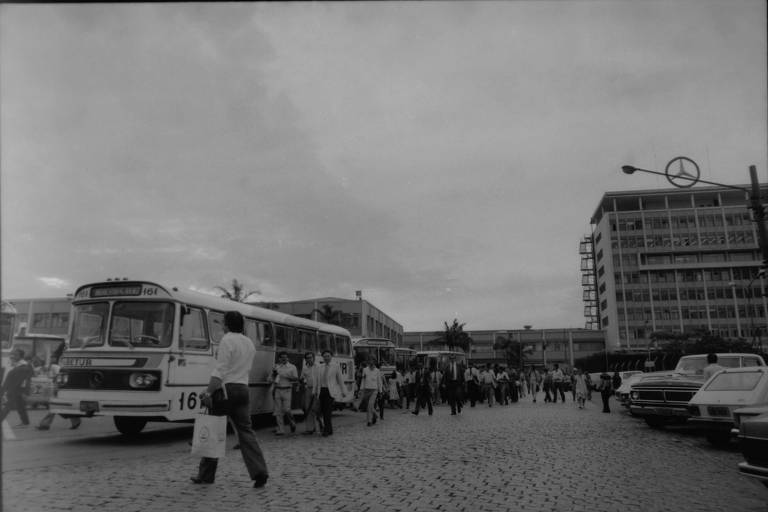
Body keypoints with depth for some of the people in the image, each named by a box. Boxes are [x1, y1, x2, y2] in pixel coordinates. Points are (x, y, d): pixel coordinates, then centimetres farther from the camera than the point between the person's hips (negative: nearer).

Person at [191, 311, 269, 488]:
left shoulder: (227, 340, -8)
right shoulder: (249, 343, 16)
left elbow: (219, 371, -15)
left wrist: (208, 392, -16)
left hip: (226, 389, -6)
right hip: (243, 390, 6)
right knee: (245, 431, 5)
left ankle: (206, 475, 15)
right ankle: (259, 472, -5)